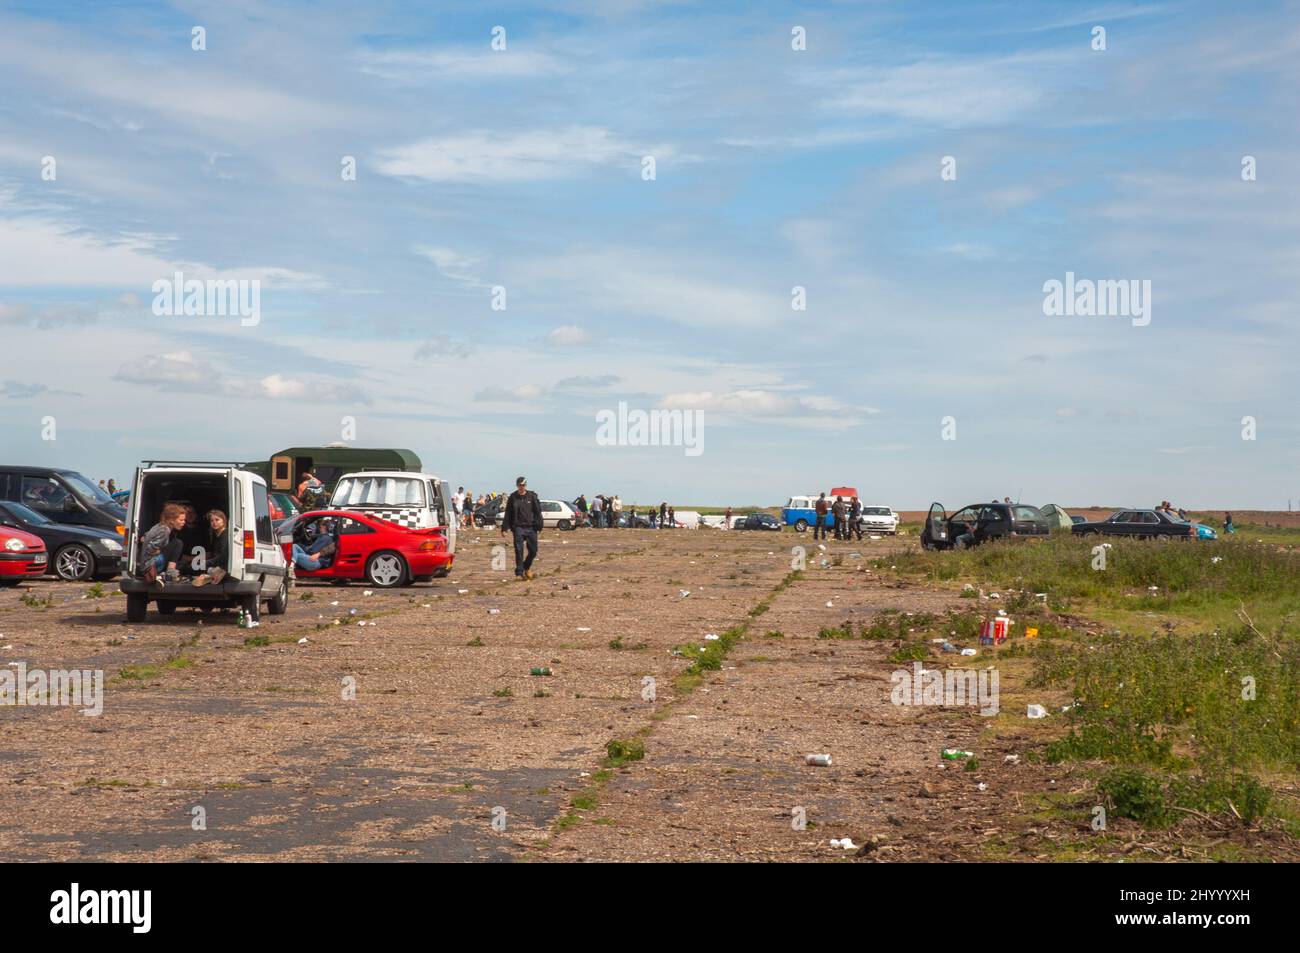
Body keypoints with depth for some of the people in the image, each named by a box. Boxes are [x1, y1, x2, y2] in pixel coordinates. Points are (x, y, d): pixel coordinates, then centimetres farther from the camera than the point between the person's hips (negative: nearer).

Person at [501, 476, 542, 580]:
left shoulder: (532, 496, 2)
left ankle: (527, 567, 30)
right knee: (519, 551, -6)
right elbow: (508, 514, 6)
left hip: (531, 528, 1)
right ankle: (519, 573, 1)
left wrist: (539, 526, -3)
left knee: (533, 550, 4)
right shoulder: (513, 497, 3)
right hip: (518, 527, -1)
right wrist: (504, 528, 1)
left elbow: (538, 512, 3)